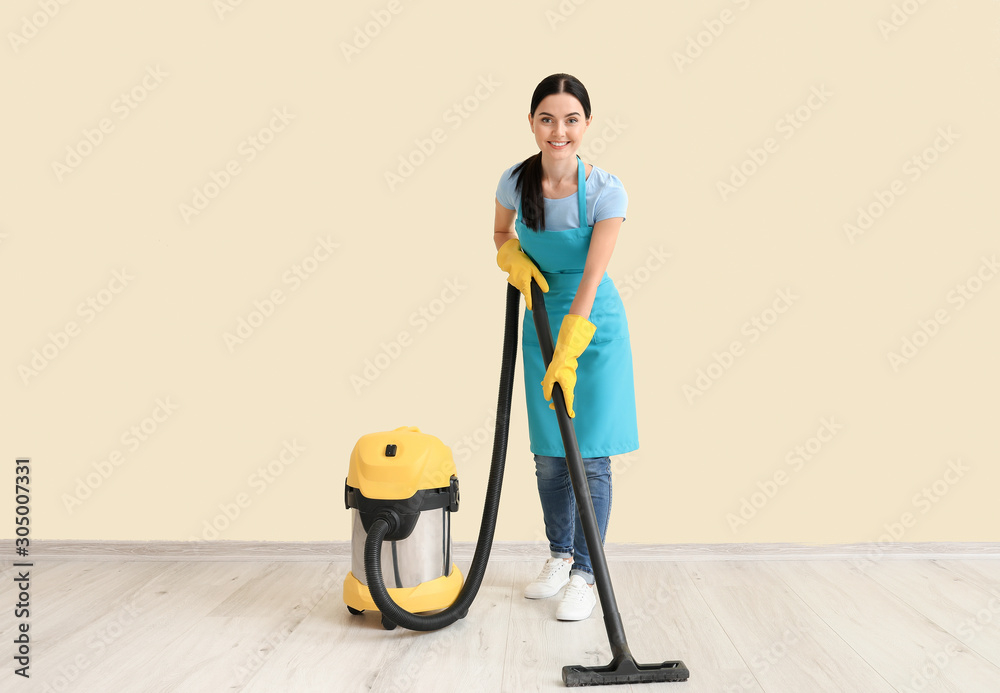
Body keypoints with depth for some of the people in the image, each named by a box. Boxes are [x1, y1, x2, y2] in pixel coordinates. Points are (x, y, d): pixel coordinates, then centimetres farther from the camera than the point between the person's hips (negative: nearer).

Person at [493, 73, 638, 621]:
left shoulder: (606, 191, -20)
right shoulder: (515, 181, -9)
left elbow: (589, 282, -25)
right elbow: (501, 235, 12)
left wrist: (566, 357, -29)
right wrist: (514, 260, -9)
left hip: (594, 322, -4)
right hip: (542, 317, 4)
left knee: (591, 454, -3)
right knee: (548, 454, 10)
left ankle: (584, 574, 10)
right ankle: (559, 555, 30)